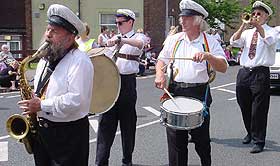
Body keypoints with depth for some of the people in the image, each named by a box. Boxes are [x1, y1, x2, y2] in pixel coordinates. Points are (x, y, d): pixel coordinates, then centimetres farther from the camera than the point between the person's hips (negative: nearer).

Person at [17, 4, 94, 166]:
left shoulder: (80, 61, -17)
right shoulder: (45, 59, 11)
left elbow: (77, 99, -27)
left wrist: (41, 105, -22)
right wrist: (31, 102, 4)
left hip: (69, 132, -8)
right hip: (41, 128, 8)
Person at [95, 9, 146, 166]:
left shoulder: (138, 36, 1)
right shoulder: (115, 38, 18)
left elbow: (140, 44, -25)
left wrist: (120, 40, -37)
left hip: (127, 83, -5)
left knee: (127, 122, 5)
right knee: (106, 122, 3)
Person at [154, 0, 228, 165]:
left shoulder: (211, 42, 1)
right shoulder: (173, 39, 9)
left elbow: (223, 68, -6)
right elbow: (161, 60, 14)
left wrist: (208, 56, -23)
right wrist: (159, 74, -6)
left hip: (199, 94, -2)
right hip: (175, 92, 2)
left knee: (201, 139, 10)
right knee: (175, 139, 7)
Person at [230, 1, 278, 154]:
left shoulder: (270, 31, 4)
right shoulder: (247, 32, 15)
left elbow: (269, 40, -19)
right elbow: (233, 42, -2)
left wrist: (257, 25, -26)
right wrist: (244, 25, -11)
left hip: (260, 74, -5)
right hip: (244, 73, 5)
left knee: (259, 109, -2)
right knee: (245, 107, 15)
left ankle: (259, 141, 11)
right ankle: (250, 133, 37)